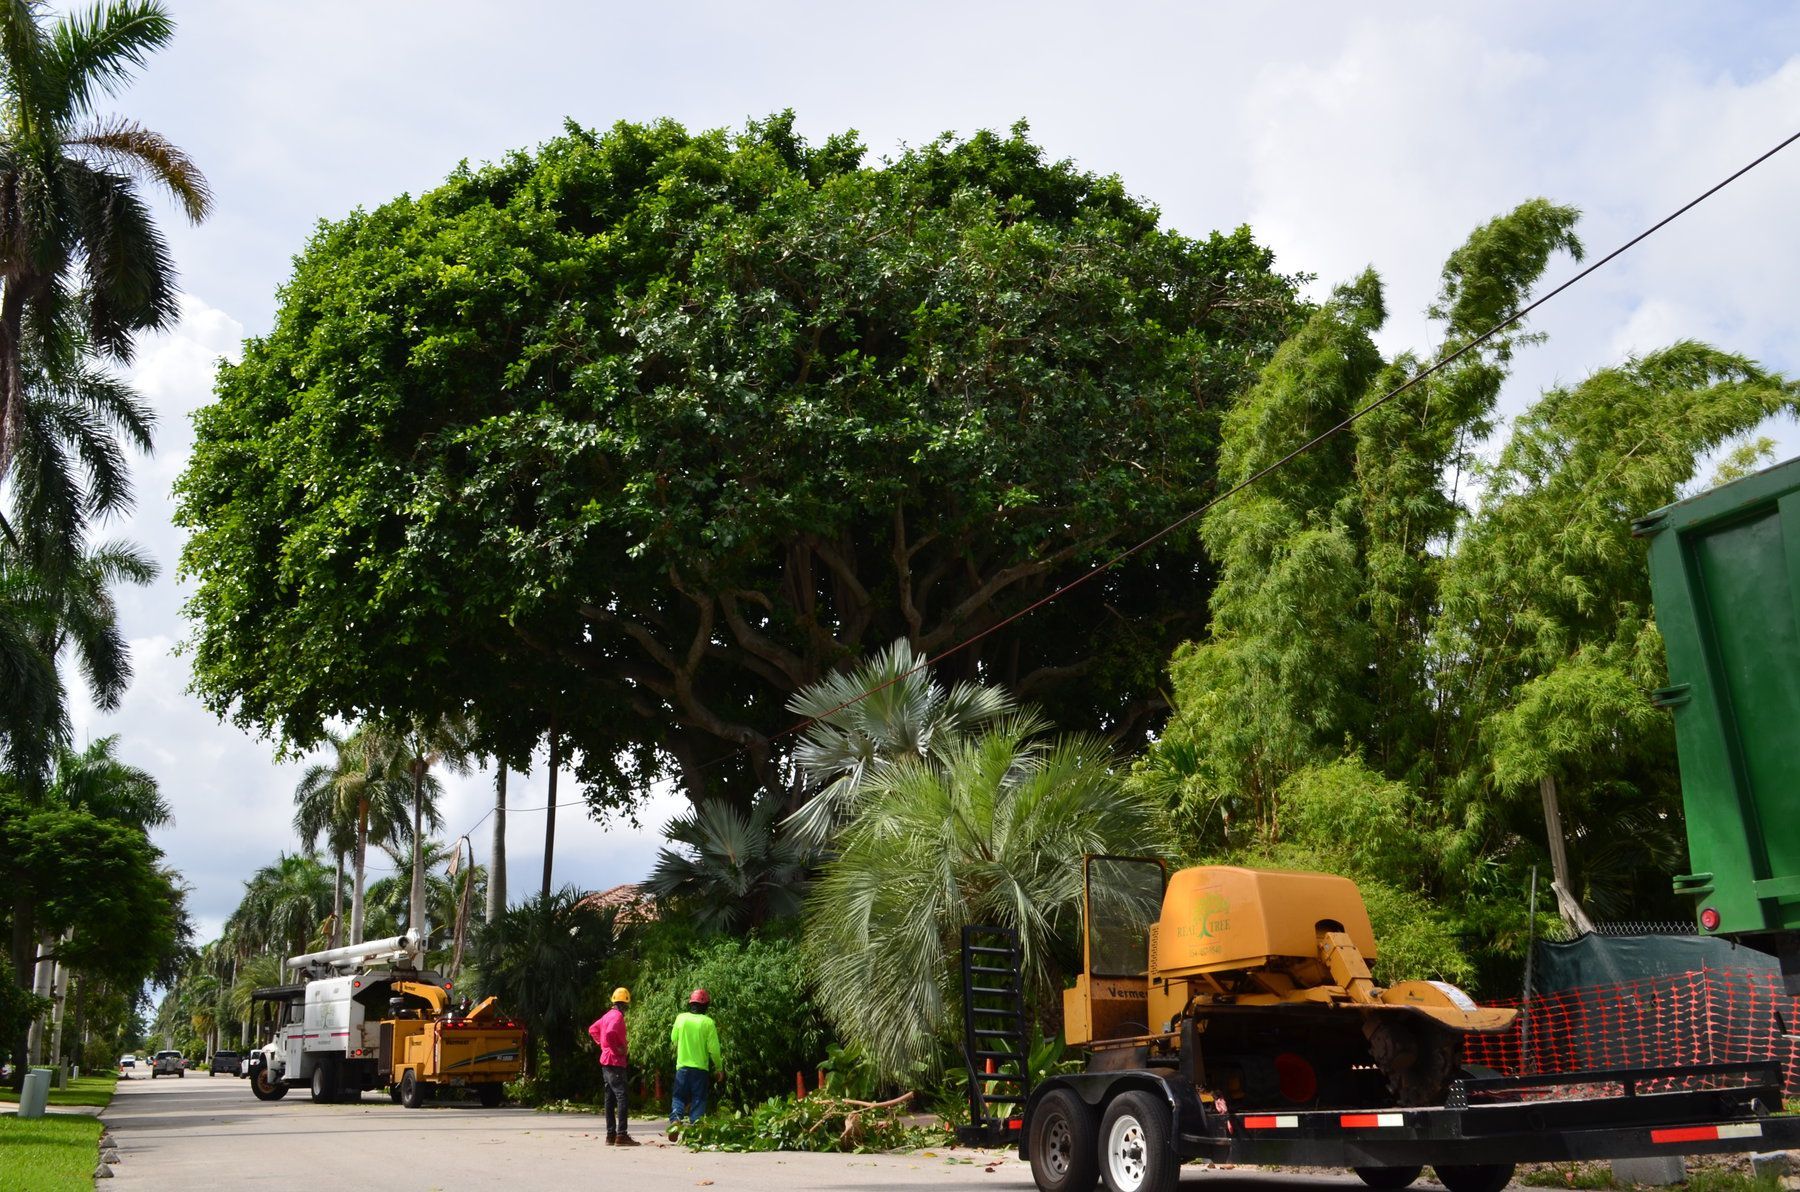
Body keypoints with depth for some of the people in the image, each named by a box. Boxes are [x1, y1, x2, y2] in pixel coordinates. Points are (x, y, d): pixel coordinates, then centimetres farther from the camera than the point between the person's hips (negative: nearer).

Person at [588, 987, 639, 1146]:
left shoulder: (607, 1015, 15)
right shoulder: (618, 1016, -13)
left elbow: (592, 1030, 27)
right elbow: (610, 1033, -29)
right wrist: (620, 1049, -18)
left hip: (606, 1062, 10)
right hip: (615, 1062, -10)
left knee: (610, 1099, 11)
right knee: (623, 1097, -12)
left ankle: (611, 1135, 14)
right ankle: (622, 1135, -18)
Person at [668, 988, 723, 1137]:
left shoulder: (681, 1018, -1)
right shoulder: (708, 1023, -8)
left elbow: (673, 1039, 13)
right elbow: (714, 1049, -7)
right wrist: (719, 1068, 5)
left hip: (682, 1065, 2)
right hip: (700, 1067, -2)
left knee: (679, 1097, 11)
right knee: (698, 1100, 6)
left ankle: (675, 1120, -14)